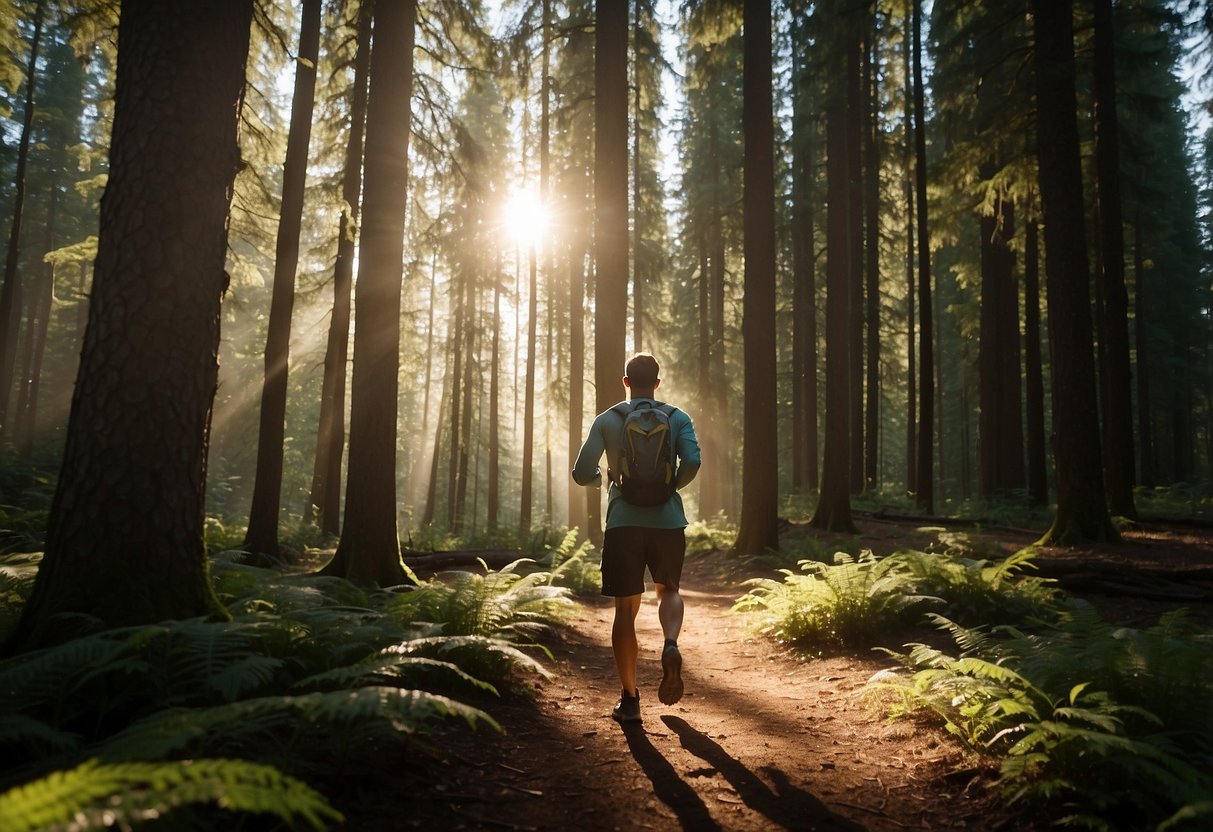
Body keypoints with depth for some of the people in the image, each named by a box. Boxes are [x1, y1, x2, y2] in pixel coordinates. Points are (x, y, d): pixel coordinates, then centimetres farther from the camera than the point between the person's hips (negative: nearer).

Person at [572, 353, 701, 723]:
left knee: (625, 609, 7)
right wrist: (672, 485, 8)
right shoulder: (678, 418, 5)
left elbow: (582, 473, -4)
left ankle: (629, 699, 9)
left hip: (624, 522, -1)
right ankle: (671, 645, -5)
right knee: (669, 590, 24)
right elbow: (692, 462, -11)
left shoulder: (607, 420, 3)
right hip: (668, 522, 1)